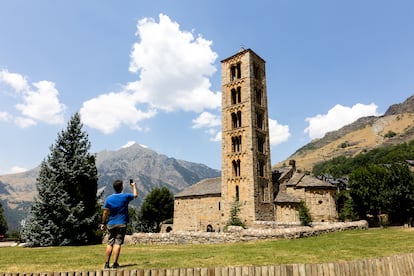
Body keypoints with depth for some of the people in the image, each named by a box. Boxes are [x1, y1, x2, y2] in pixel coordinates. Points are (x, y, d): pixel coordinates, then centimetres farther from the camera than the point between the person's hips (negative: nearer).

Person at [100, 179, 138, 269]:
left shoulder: (109, 198, 0)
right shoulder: (125, 196, -5)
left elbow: (105, 212, 0)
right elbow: (135, 195, 14)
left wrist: (103, 223, 8)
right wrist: (133, 186, 29)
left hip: (111, 224, 3)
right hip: (121, 224, -3)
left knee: (110, 243, 9)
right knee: (118, 243, -2)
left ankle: (106, 263, 10)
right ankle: (115, 263, -1)